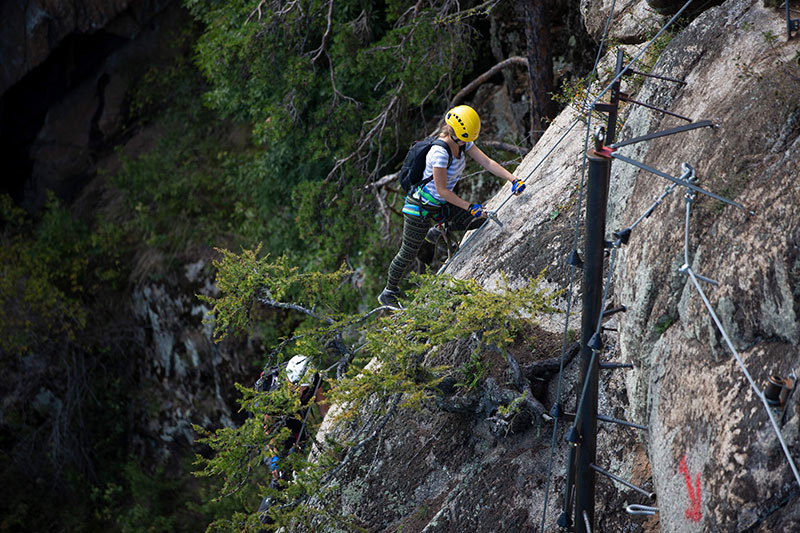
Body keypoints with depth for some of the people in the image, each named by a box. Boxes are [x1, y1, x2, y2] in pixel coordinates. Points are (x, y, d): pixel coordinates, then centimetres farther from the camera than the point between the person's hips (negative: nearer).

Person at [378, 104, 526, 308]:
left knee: (480, 220, -2)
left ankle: (437, 231, 21)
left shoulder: (463, 143, -8)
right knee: (408, 254, 5)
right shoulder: (440, 152, -32)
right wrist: (470, 207, -25)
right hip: (421, 207, -7)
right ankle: (388, 293, 27)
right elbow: (442, 190, -28)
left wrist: (513, 179, -23)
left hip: (443, 204, 7)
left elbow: (487, 162, -11)